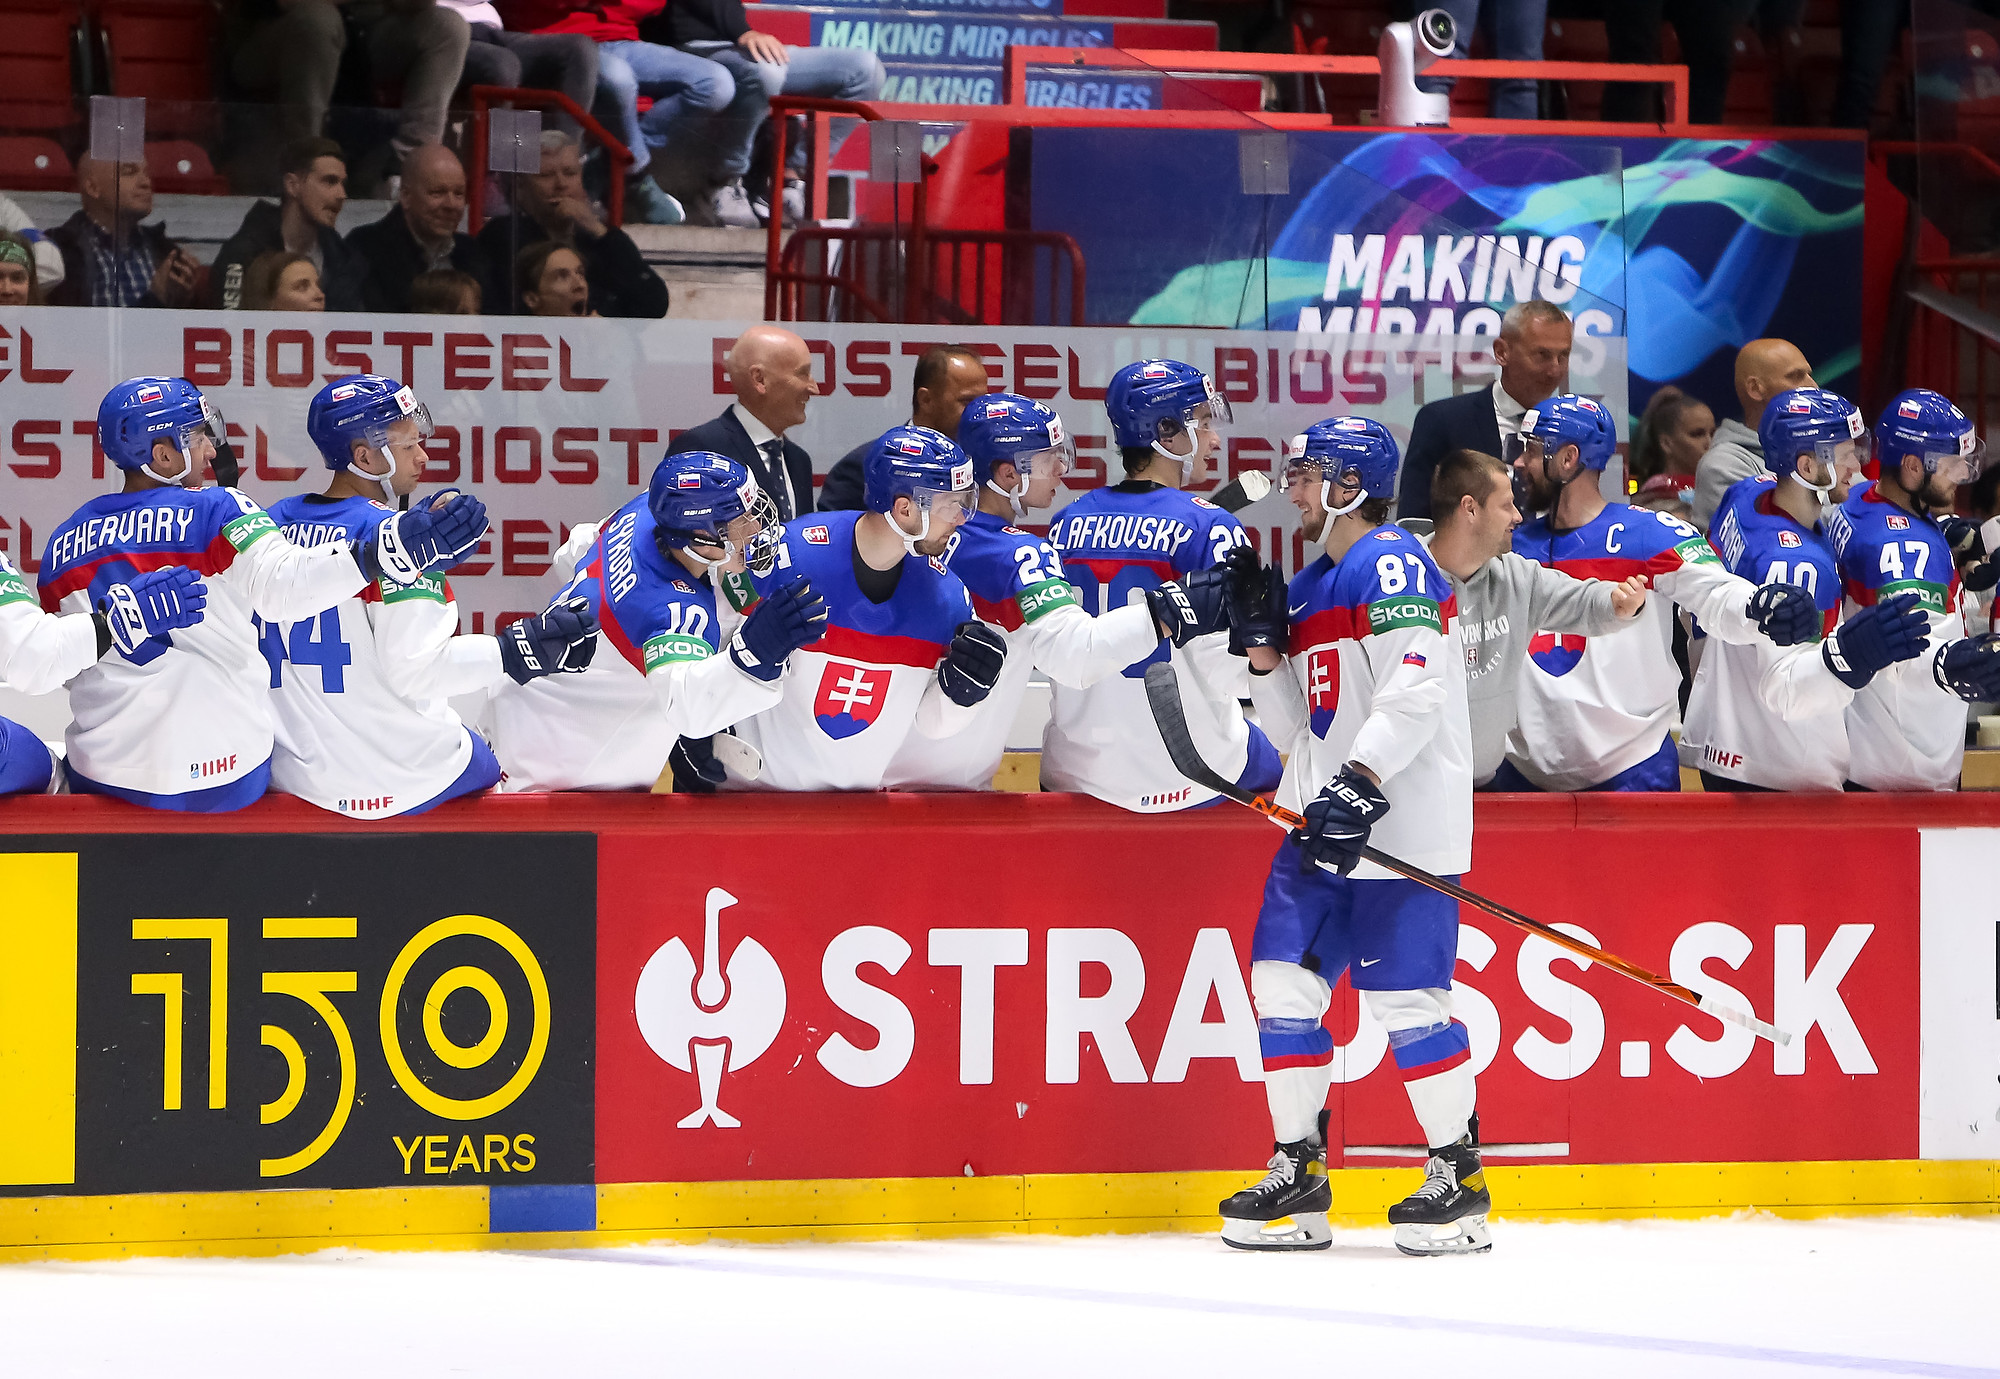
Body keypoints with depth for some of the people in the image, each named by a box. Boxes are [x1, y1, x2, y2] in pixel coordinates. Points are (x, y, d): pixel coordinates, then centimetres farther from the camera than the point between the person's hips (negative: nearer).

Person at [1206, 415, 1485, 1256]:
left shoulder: (1391, 564, -10)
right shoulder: (1309, 587, 18)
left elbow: (1415, 689, -22)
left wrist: (1361, 783, -28)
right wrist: (1262, 646, 6)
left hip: (1404, 824, -9)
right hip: (1326, 820, 9)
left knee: (1403, 997, -9)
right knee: (1283, 979, 3)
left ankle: (1460, 1179, 2)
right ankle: (1297, 1175, 10)